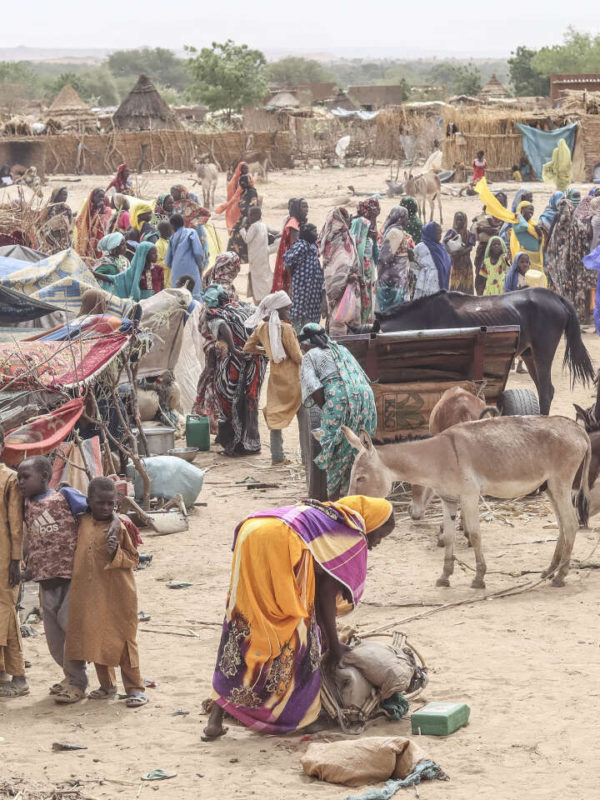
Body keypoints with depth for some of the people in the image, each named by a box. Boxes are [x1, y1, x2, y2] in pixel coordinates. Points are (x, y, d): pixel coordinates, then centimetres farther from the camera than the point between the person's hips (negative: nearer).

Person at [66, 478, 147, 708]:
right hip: (90, 593, 5)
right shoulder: (83, 522, 5)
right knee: (95, 639, 13)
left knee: (123, 640, -1)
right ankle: (107, 685, 27)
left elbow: (133, 558, -5)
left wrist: (116, 552, -22)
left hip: (117, 594, -5)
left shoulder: (119, 527, -10)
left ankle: (135, 688, 5)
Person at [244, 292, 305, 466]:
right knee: (303, 417, 5)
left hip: (275, 378, 6)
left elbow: (248, 348, 10)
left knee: (275, 415, 12)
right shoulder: (286, 329, -19)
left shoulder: (262, 328, 0)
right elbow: (297, 356, -16)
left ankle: (277, 456, 13)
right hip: (292, 378, -6)